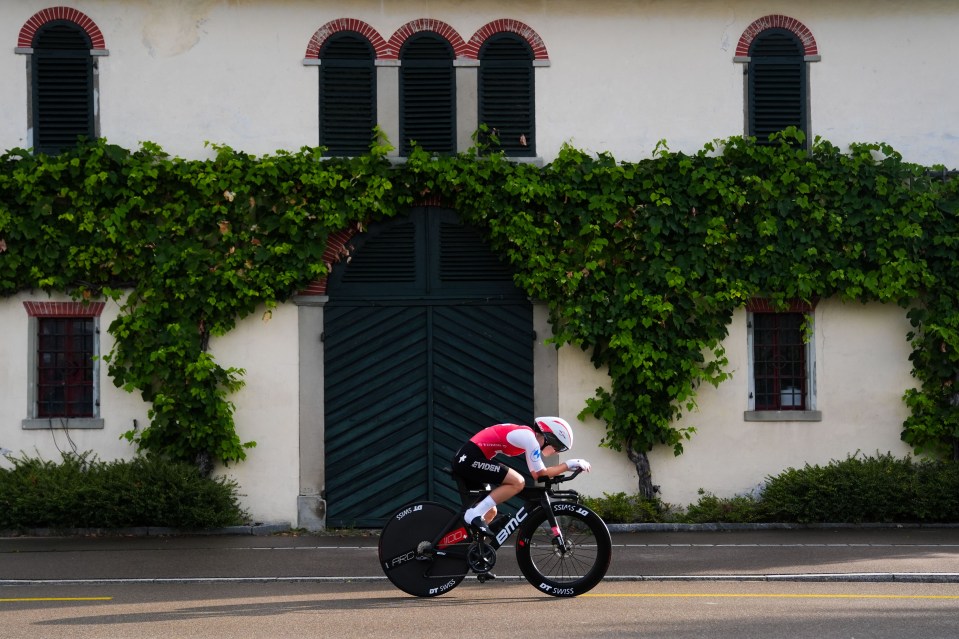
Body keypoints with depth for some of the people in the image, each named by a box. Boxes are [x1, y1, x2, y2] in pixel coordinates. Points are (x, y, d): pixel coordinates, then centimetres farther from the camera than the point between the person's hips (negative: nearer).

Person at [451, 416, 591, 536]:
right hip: (471, 458, -10)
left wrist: (563, 468, 16)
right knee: (518, 482, -16)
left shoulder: (526, 434, 17)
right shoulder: (529, 438, -11)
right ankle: (474, 514, -16)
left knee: (490, 511, 17)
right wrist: (569, 464, -1)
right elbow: (541, 473, -8)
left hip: (464, 458, 10)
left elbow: (536, 473, 23)